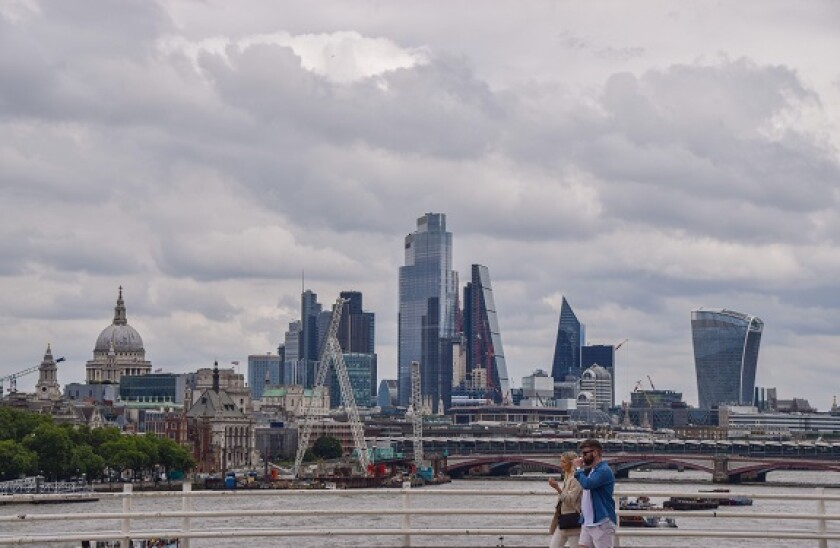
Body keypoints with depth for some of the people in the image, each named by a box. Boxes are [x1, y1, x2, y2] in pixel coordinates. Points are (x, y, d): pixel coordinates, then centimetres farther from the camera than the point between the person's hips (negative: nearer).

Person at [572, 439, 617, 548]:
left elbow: (587, 484, -28)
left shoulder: (604, 470, -15)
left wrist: (578, 468, -11)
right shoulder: (590, 470, 16)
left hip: (602, 523, -9)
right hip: (587, 523, 9)